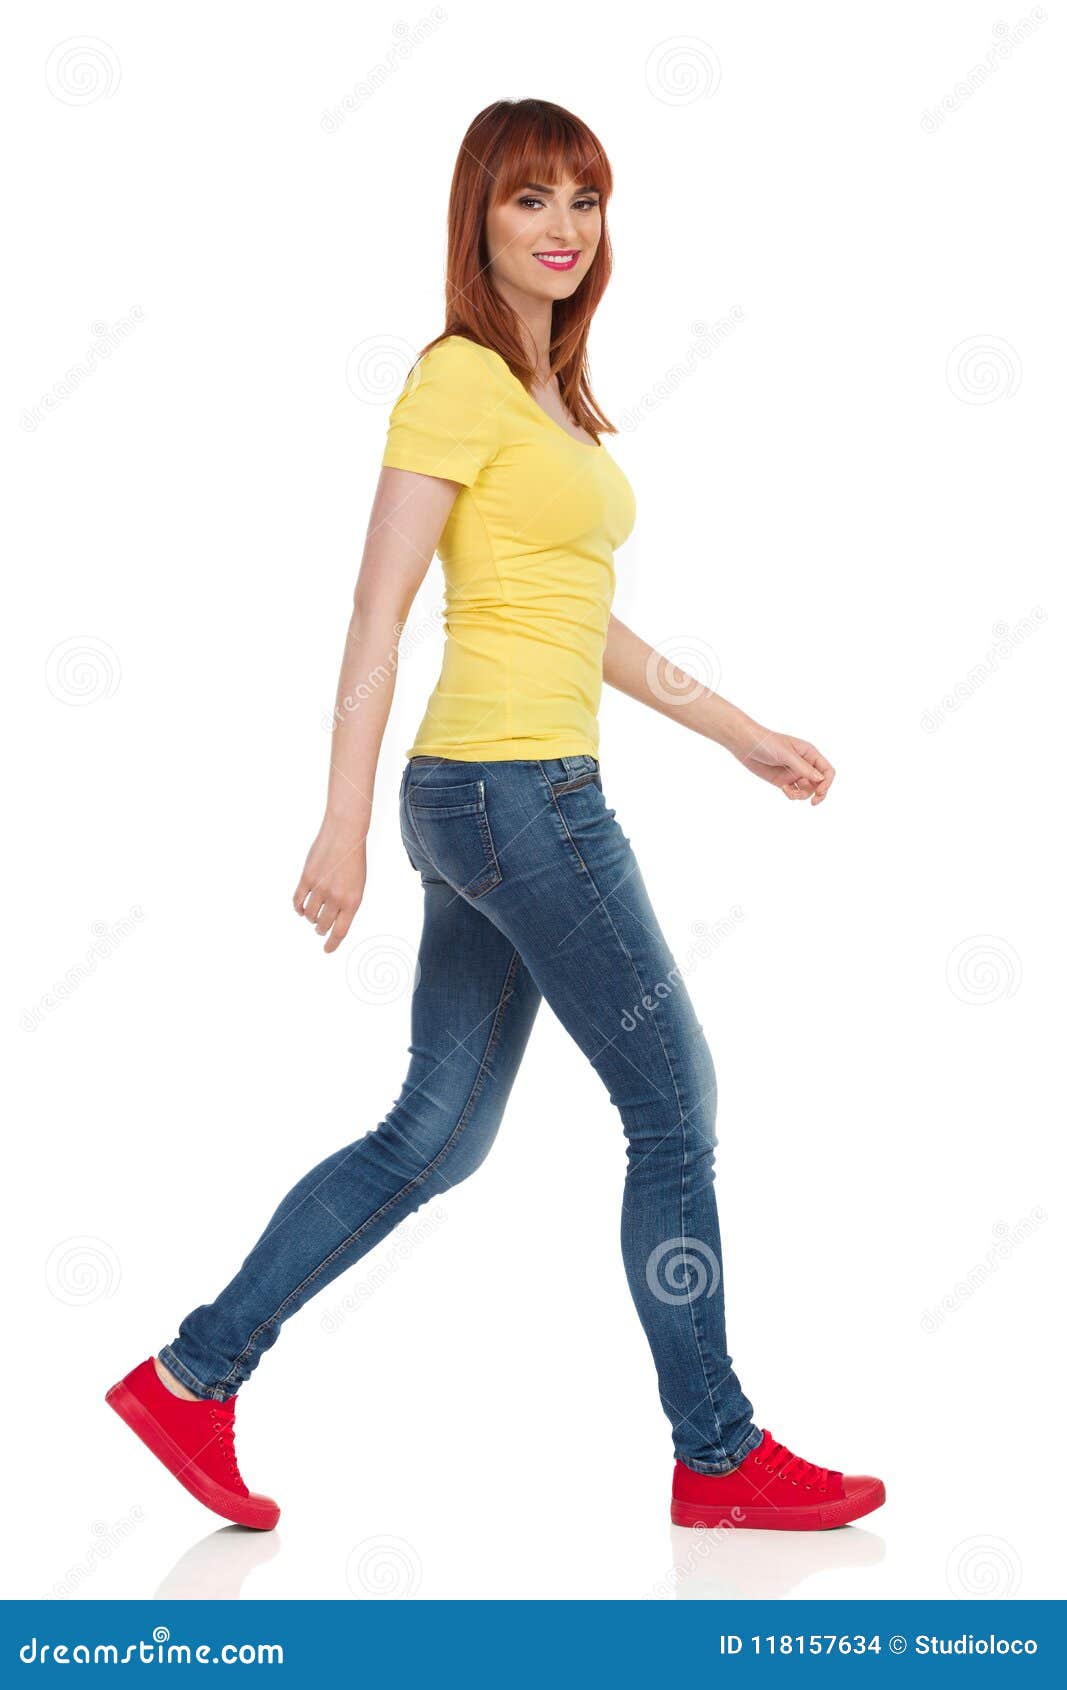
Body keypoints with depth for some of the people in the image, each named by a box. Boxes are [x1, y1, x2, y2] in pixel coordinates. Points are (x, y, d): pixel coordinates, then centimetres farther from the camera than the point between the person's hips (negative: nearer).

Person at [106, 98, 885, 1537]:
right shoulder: (460, 380, -9)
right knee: (676, 1108, 1)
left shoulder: (553, 394, 18)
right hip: (517, 789, -9)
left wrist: (742, 733, 23)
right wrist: (343, 826, -20)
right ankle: (719, 1459, 15)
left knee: (434, 1138, 12)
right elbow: (378, 610, -15)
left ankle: (193, 1377, 19)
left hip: (502, 799, 9)